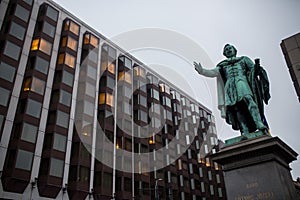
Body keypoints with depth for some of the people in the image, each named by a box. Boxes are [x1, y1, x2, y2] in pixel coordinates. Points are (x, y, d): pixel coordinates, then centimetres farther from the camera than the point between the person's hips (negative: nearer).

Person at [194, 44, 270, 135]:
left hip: (242, 81, -1)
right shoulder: (222, 65, 30)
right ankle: (245, 132, -30)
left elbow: (253, 68, 20)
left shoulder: (243, 59, 30)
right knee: (236, 107, -20)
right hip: (230, 85, 1)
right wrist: (202, 70, -1)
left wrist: (257, 67, -3)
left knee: (248, 99, -29)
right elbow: (213, 72, 15)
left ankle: (259, 124, -42)